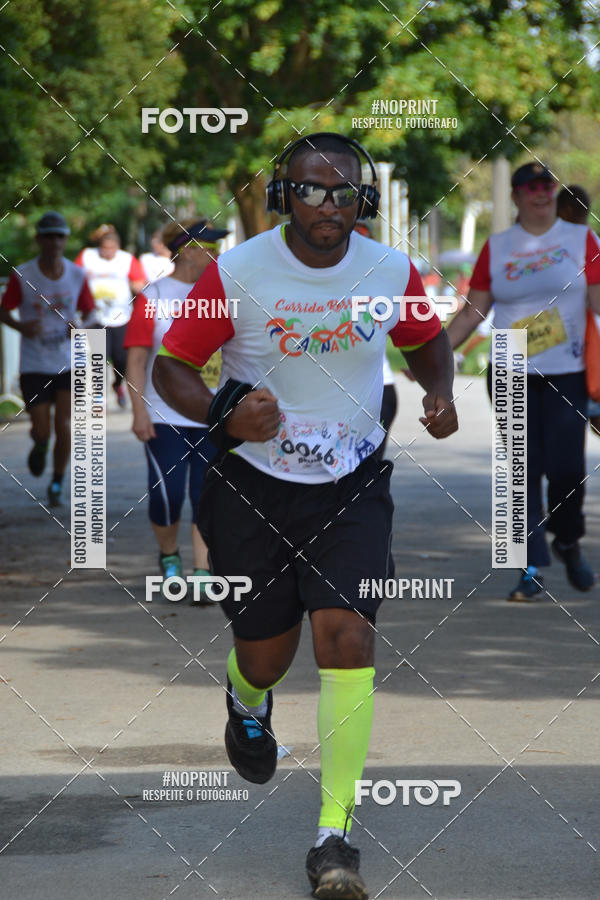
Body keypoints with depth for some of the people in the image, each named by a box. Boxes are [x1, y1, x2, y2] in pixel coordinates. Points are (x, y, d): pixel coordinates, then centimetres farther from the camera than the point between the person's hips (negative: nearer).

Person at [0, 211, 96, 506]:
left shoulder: (77, 275, -1)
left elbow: (90, 312, 10)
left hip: (69, 364, 1)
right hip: (34, 367, -1)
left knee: (64, 428, -10)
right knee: (41, 430, 0)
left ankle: (57, 482, 12)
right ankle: (40, 445, 38)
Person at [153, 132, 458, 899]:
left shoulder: (390, 273, -5)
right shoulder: (235, 275, -12)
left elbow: (429, 341, 16)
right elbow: (170, 365, -5)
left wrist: (439, 393, -6)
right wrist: (223, 414, -24)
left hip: (351, 488, 1)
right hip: (252, 487, -1)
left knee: (347, 635, -17)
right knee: (266, 653, 8)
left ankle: (335, 834, -12)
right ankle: (246, 700, 51)